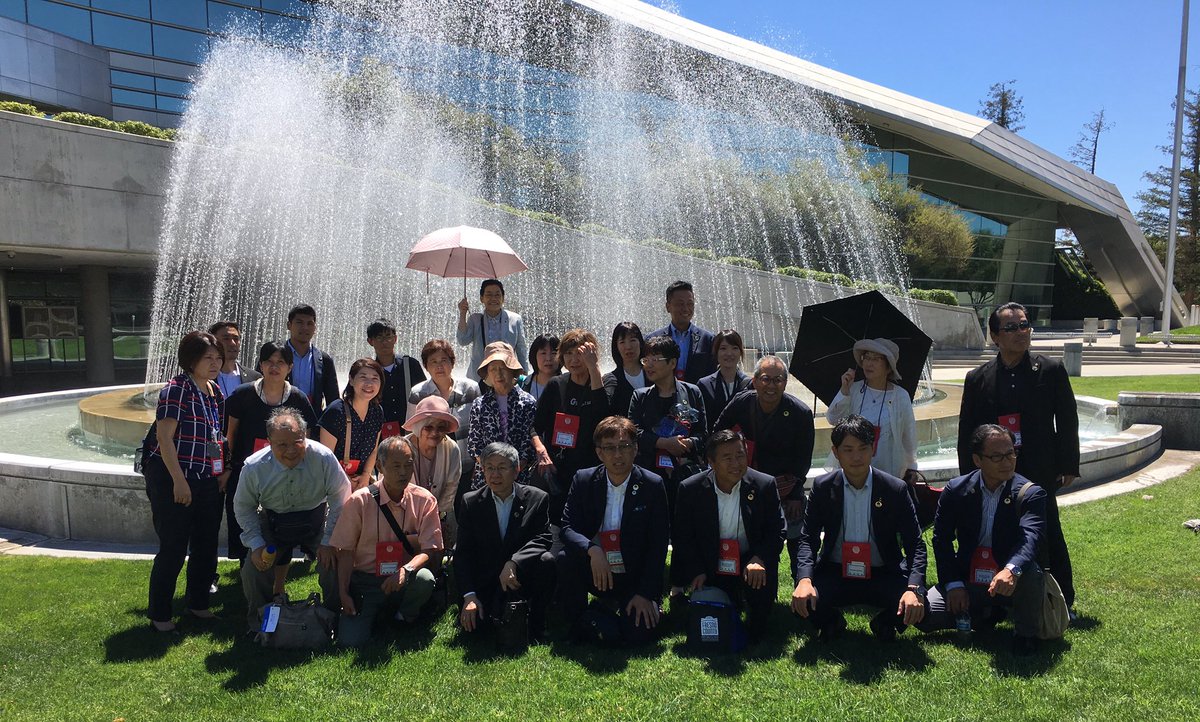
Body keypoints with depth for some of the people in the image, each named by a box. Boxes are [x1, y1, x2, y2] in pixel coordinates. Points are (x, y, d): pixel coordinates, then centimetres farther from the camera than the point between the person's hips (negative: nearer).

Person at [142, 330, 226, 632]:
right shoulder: (177, 389, -13)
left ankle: (198, 604, 30)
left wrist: (225, 470, 12)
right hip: (173, 480, -7)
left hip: (208, 481, 8)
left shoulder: (215, 391, 10)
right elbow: (164, 436, -18)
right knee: (173, 549, 0)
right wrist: (179, 481, -21)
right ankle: (159, 614, 15)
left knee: (206, 546, 14)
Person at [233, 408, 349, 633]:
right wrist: (256, 545, -11)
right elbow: (243, 508, -2)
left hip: (316, 520, -2)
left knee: (334, 563, -22)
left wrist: (329, 541, -16)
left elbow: (341, 499, -15)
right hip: (273, 524, 2)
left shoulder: (323, 458, -25)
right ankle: (259, 626, 19)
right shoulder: (253, 467, -19)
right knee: (252, 571, -11)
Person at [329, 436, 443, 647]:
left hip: (404, 581, 1)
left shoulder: (424, 500, -6)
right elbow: (345, 551, -1)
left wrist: (406, 570, -27)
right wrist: (344, 595, -7)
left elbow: (431, 549, -9)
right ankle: (377, 613, 16)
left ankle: (405, 618, 2)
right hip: (365, 581, 0)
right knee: (350, 640, -19)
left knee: (424, 578, -33)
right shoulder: (359, 501, -7)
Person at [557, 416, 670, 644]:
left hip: (636, 577, -1)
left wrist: (646, 593, -12)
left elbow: (659, 545, -7)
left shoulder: (653, 485, -9)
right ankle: (574, 629, -4)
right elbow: (567, 527, -9)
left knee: (637, 634, -20)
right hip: (596, 574, 2)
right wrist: (592, 550, -30)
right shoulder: (583, 480, -4)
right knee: (565, 559, -27)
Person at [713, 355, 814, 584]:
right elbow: (716, 433, 6)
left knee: (796, 540, 4)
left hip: (788, 483, -2)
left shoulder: (801, 413, -15)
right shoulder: (741, 402, -10)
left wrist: (795, 494, -8)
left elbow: (803, 458, -6)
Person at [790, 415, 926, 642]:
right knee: (803, 601, -27)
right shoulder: (823, 488, -3)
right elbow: (808, 538, -5)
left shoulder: (896, 489, -6)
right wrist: (804, 579, -25)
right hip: (834, 574, 0)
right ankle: (831, 622, 12)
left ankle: (885, 623, 11)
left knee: (916, 606, -28)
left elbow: (915, 544, -9)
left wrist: (914, 589, -27)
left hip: (883, 576, 0)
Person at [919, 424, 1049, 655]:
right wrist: (953, 584, -11)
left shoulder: (1030, 493, -10)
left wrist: (1011, 570, -48)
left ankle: (1025, 633, -4)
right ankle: (984, 614, 15)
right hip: (967, 580, 3)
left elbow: (1030, 537, -27)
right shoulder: (955, 490, -3)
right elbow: (941, 540, 0)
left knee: (1031, 575, -37)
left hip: (1011, 581, -2)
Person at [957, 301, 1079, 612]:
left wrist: (1068, 466, 0)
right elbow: (966, 433, 7)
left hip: (1038, 475, -2)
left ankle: (1063, 600, 20)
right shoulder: (977, 379, 4)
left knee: (1048, 536, 4)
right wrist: (969, 478, 5)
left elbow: (1067, 421, 4)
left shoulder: (1050, 370, 1)